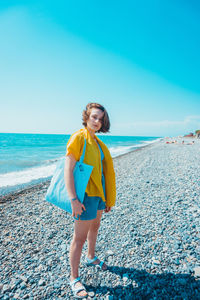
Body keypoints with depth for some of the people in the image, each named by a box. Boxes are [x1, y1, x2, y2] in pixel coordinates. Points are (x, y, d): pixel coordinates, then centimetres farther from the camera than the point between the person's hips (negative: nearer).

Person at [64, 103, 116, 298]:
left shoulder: (97, 141, 9)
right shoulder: (78, 137, -16)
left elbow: (103, 169, 12)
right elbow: (68, 170, -21)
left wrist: (108, 198, 14)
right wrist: (73, 200, -26)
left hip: (99, 193, 9)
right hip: (85, 194, -9)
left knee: (95, 226, 26)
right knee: (80, 237, 3)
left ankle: (91, 258, 50)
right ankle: (74, 278, 24)